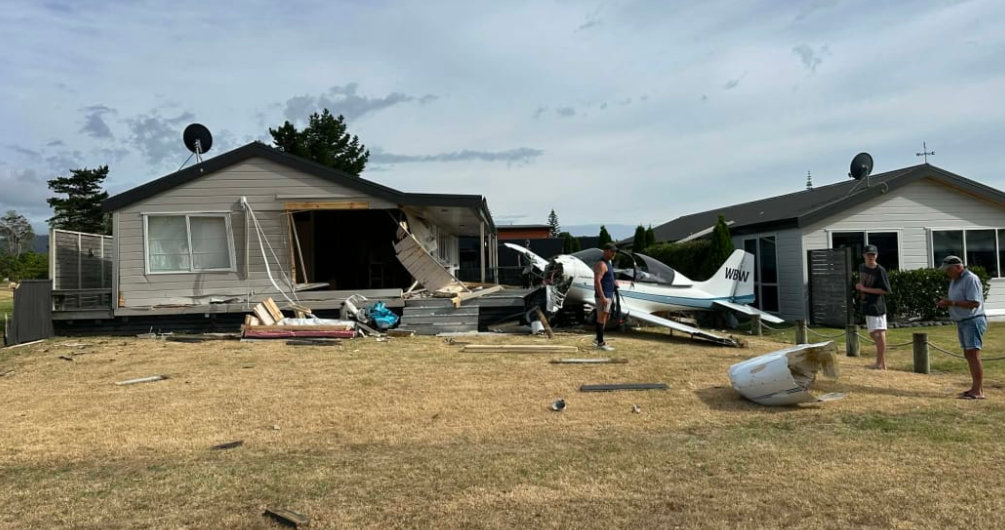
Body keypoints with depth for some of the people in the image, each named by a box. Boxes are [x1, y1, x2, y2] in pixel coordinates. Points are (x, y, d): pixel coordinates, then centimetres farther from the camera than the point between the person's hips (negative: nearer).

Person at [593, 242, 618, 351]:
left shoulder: (608, 264, 16)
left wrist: (614, 283, 9)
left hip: (608, 295, 10)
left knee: (606, 318, 16)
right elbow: (597, 281, -24)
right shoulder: (601, 264, -15)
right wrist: (602, 297, -28)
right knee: (601, 318, -6)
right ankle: (600, 343, -3)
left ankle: (598, 339, 26)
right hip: (603, 296, -10)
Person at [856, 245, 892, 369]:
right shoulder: (861, 267, 10)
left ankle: (881, 363, -4)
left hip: (877, 305, -8)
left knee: (879, 333, -7)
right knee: (873, 334, 13)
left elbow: (885, 290, -16)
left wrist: (865, 289, -16)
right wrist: (859, 286, 4)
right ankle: (881, 362, 21)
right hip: (867, 304, 8)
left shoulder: (880, 270, -12)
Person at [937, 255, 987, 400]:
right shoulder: (954, 280, 14)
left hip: (973, 321, -10)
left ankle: (978, 391, -14)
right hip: (962, 322, 10)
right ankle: (976, 388, 18)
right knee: (968, 355, 11)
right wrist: (946, 302, 2)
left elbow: (974, 303, -22)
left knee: (974, 355, -13)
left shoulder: (971, 279, -15)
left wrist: (952, 303, -21)